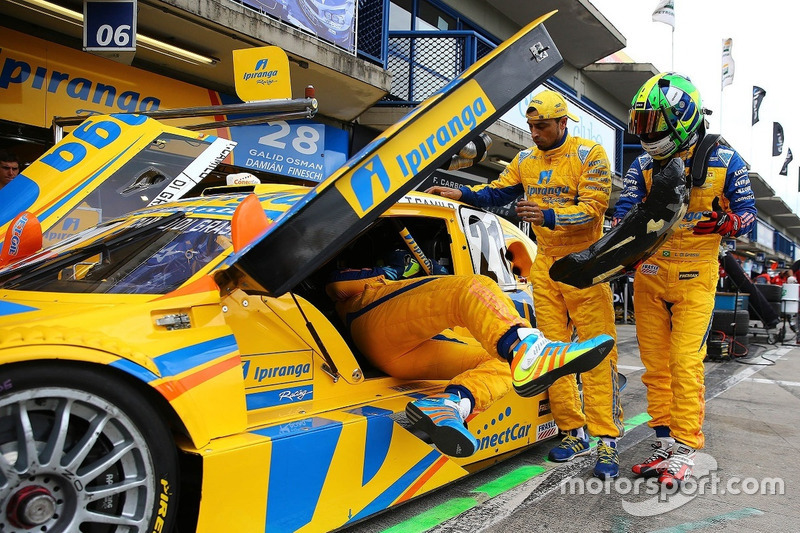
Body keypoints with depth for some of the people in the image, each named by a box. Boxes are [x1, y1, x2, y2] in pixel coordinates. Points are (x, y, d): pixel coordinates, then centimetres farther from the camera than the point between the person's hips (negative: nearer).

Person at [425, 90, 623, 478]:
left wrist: (549, 216, -29)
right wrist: (460, 194, -2)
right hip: (545, 266, 6)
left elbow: (593, 207, -15)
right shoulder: (525, 160, 11)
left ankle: (606, 439, 2)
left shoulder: (589, 155, -6)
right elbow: (496, 192, 14)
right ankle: (573, 433, 17)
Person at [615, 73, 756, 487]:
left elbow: (748, 211, 2)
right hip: (649, 274, 4)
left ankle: (685, 449, 2)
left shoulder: (723, 161, -3)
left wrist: (727, 223, -17)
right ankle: (665, 442, 17)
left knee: (685, 362, -9)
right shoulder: (643, 166, 4)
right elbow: (625, 215, -5)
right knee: (655, 363, 6)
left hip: (696, 275, -3)